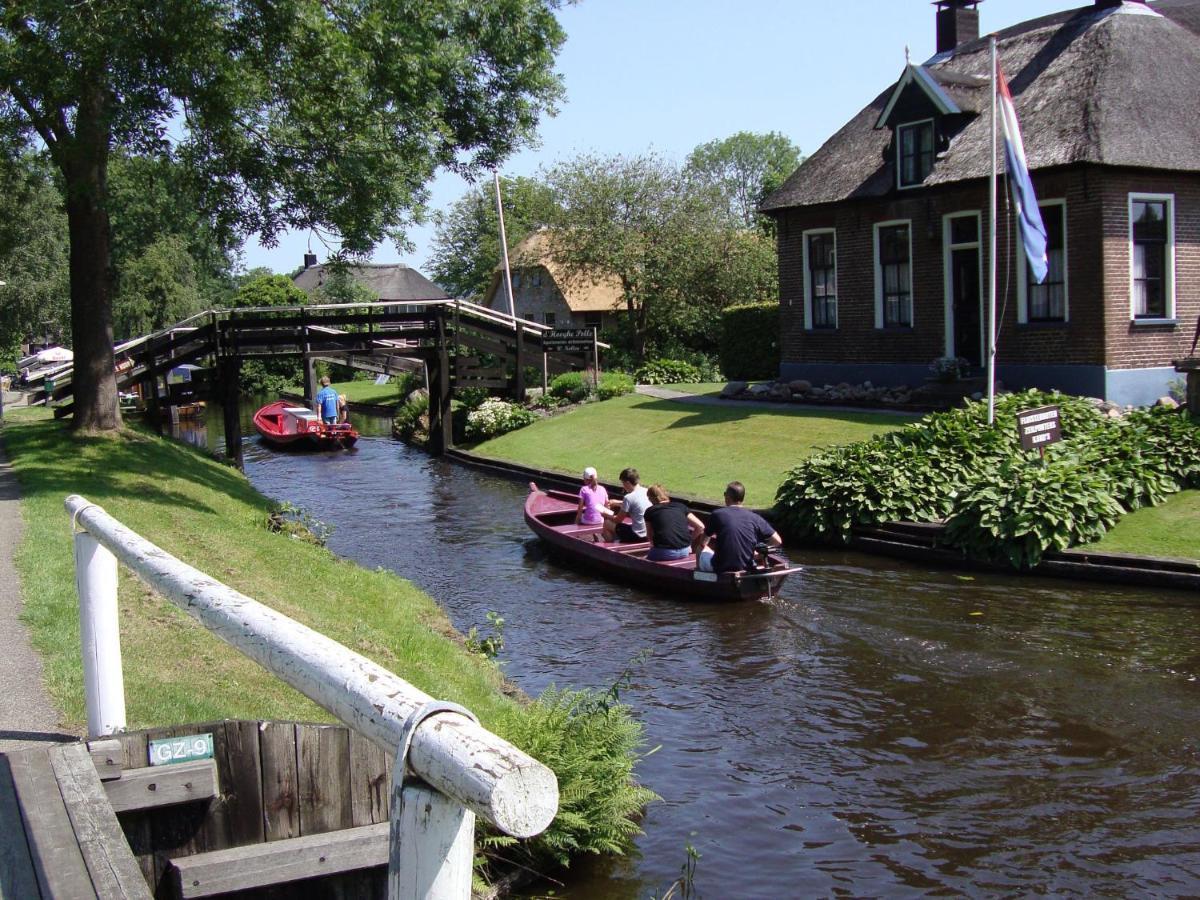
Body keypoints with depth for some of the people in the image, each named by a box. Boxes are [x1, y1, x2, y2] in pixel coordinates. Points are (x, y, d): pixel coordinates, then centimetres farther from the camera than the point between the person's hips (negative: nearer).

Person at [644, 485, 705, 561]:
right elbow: (700, 526, 11)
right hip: (685, 552, 3)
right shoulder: (680, 506, 14)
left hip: (665, 552, -3)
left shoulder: (650, 511, 8)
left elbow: (649, 536, 18)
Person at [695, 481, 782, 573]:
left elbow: (703, 542, 6)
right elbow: (777, 541, -3)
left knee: (701, 549, 27)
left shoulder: (717, 514, -6)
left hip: (720, 567, -2)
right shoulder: (754, 518, -3)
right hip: (746, 567, 2)